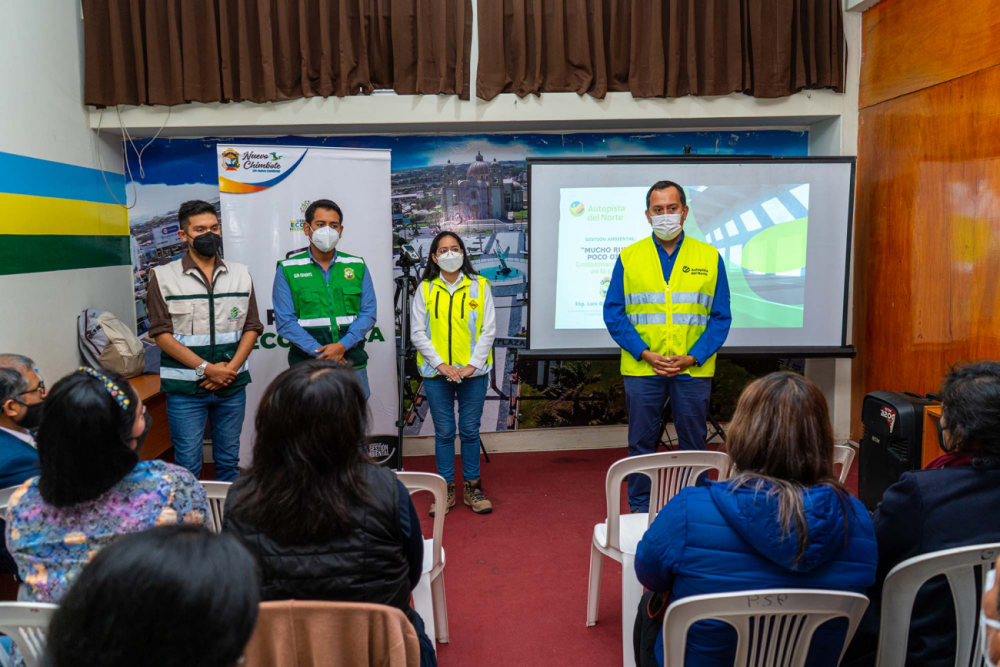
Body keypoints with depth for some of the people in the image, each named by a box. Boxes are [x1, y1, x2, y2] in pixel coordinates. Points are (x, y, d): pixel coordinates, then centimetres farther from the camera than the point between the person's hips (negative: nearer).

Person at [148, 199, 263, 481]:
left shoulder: (241, 274, 7)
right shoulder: (163, 277, -2)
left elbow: (251, 327, 6)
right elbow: (162, 333, -7)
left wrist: (231, 368, -9)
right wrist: (206, 368, -15)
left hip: (232, 386, 3)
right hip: (185, 388, -3)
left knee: (228, 461, 14)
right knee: (187, 464, 3)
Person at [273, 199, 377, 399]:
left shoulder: (357, 266, 9)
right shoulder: (287, 269, 3)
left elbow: (368, 313, 3)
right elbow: (285, 321, -4)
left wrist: (343, 345, -13)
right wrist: (320, 353, -14)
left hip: (353, 364, 2)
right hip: (307, 365, -2)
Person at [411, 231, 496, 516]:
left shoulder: (479, 286, 2)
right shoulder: (425, 289, 3)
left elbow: (489, 330, 0)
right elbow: (417, 332, 0)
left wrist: (473, 365, -9)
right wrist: (440, 364, -9)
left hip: (473, 371, 0)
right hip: (436, 373, 0)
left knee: (470, 430, 7)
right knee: (444, 432, 7)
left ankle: (472, 487, 20)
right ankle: (446, 489, 18)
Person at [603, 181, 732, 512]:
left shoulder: (710, 257, 4)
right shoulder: (629, 257, 3)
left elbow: (721, 317, 3)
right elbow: (613, 313, 1)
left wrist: (693, 357, -10)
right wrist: (644, 353, -10)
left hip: (693, 370, 0)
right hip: (642, 370, 0)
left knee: (693, 444, 9)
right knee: (641, 442, 7)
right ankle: (640, 510, 21)